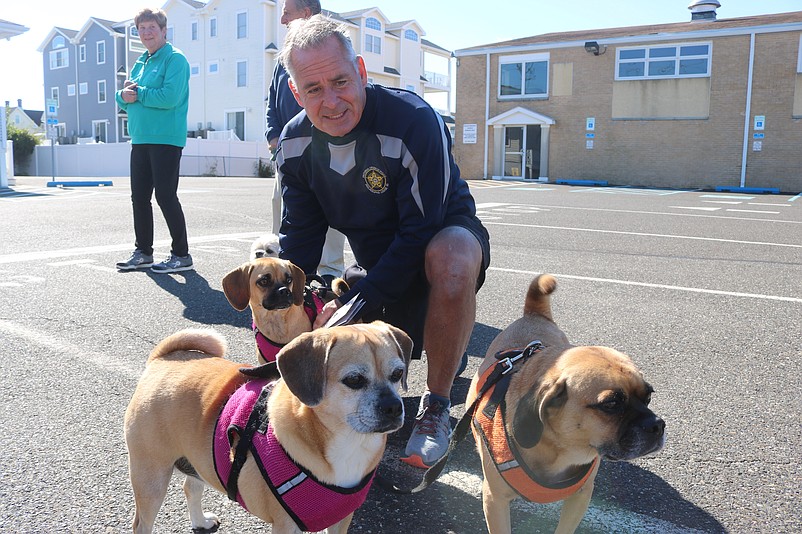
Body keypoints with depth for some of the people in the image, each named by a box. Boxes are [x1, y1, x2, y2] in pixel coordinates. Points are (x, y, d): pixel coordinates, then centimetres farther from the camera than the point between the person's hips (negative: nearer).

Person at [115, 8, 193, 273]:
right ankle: (143, 252, 22)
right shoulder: (140, 62, 19)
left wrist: (138, 94, -10)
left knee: (165, 196, -7)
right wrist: (124, 95, -4)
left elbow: (170, 97, -21)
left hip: (166, 139, -8)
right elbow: (122, 99, 18)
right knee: (139, 197, 10)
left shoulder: (175, 58, -6)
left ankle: (182, 256, 3)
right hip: (140, 139, 8)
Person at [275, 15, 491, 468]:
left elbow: (421, 233, -29)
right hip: (376, 265, 6)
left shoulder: (415, 121, -28)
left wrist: (355, 305, -34)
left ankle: (437, 406, -23)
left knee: (451, 260, -43)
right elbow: (301, 236, -4)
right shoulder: (295, 144, -10)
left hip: (444, 237, -5)